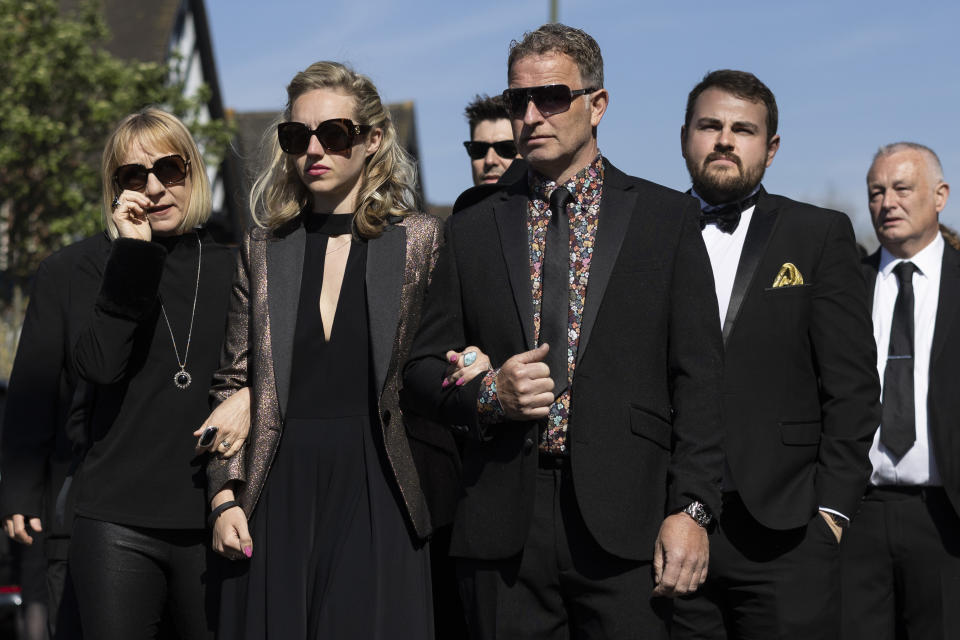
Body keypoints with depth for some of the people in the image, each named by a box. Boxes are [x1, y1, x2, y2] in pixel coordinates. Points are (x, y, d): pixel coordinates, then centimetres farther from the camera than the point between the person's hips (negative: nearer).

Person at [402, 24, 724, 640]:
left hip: (624, 522, -2)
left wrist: (691, 509, -7)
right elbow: (422, 373, 14)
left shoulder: (667, 217, 7)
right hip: (503, 528, 2)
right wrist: (487, 392, -7)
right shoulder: (473, 229, 14)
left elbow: (696, 379, 1)